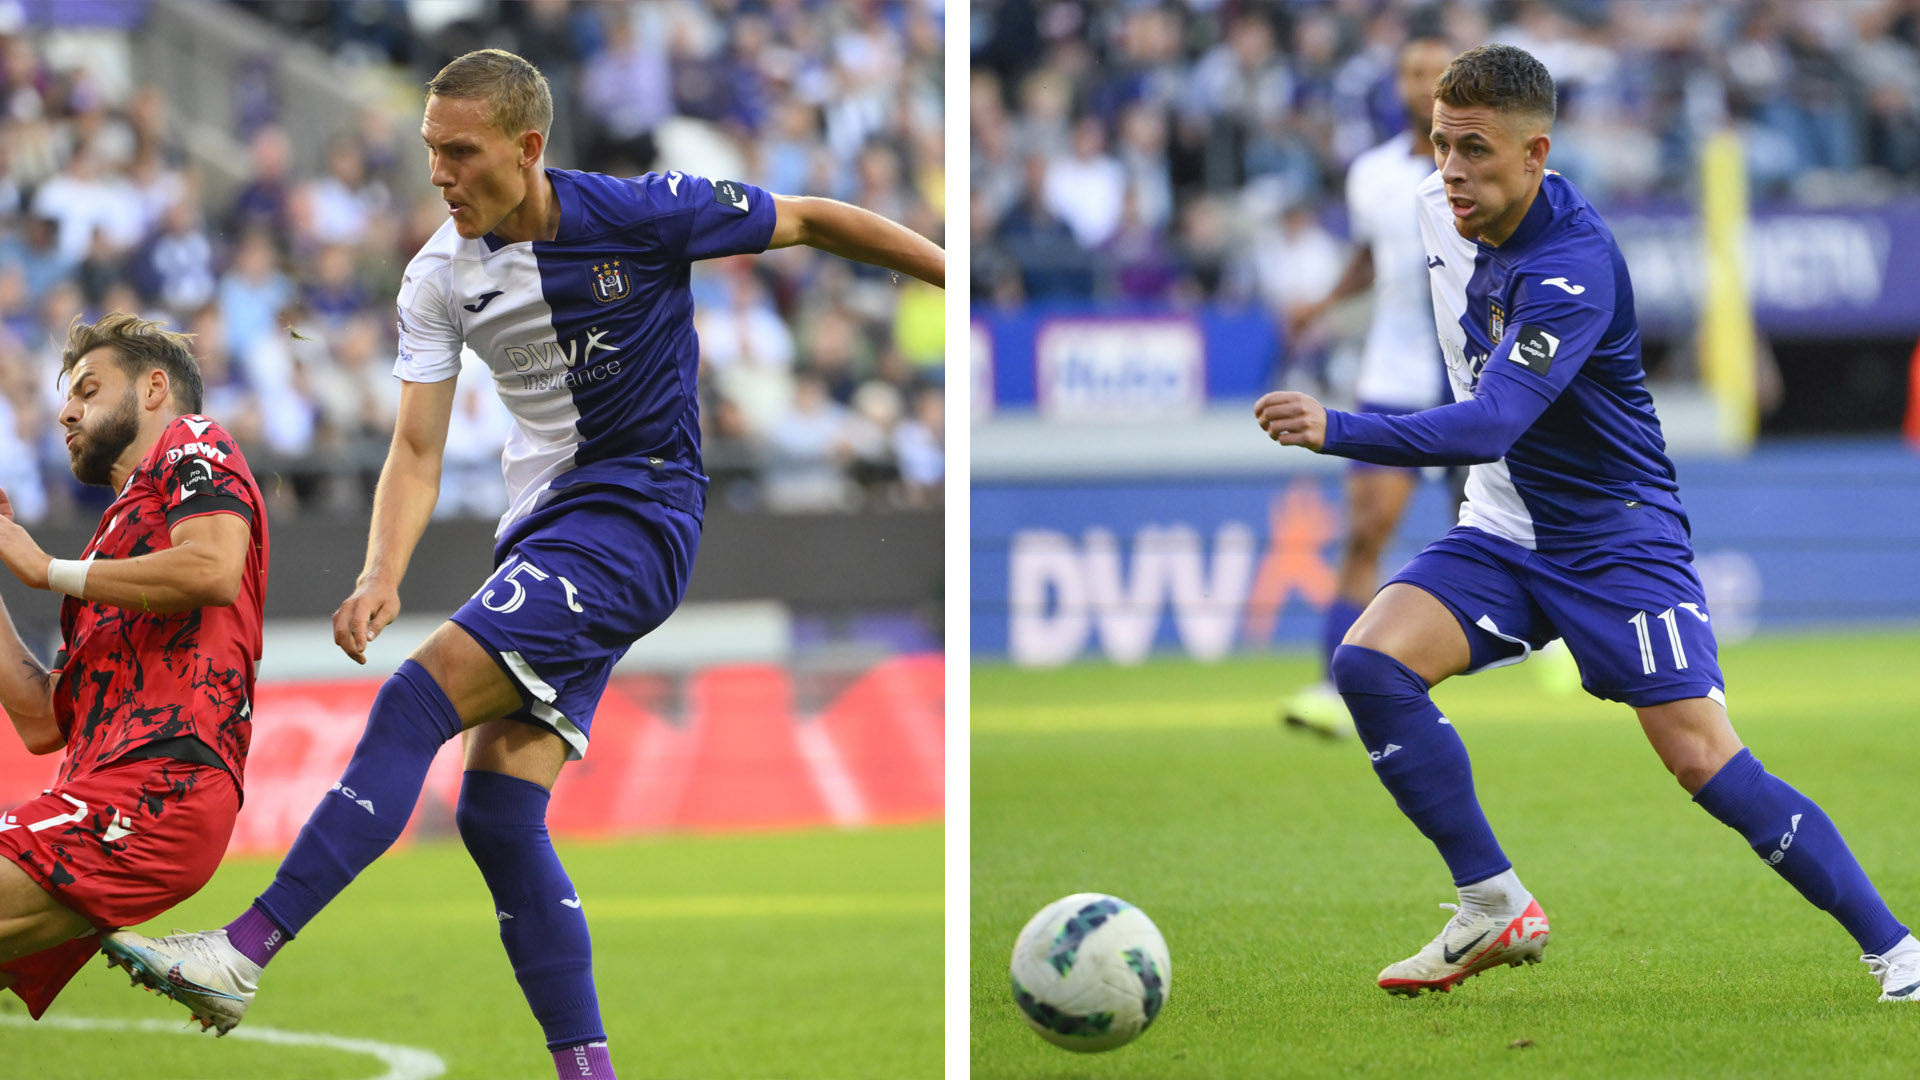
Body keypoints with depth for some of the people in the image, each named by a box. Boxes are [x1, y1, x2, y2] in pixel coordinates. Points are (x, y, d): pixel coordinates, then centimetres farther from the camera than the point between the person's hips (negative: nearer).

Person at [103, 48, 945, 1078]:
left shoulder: (638, 214, -13)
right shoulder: (440, 278, 0)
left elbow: (815, 222, 0)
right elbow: (417, 450, -4)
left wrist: (962, 275, 3)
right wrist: (381, 578, -22)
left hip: (636, 509, -7)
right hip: (540, 526, 7)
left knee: (420, 695, -21)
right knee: (498, 811, -2)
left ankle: (244, 952, -25)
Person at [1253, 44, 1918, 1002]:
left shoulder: (1573, 267, -28)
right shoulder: (1439, 206, -3)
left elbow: (1487, 427, -40)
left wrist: (1336, 431, -49)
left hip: (1617, 537, -7)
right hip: (1500, 530, 7)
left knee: (1703, 760, -14)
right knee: (1370, 663, -17)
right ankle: (1495, 910, -8)